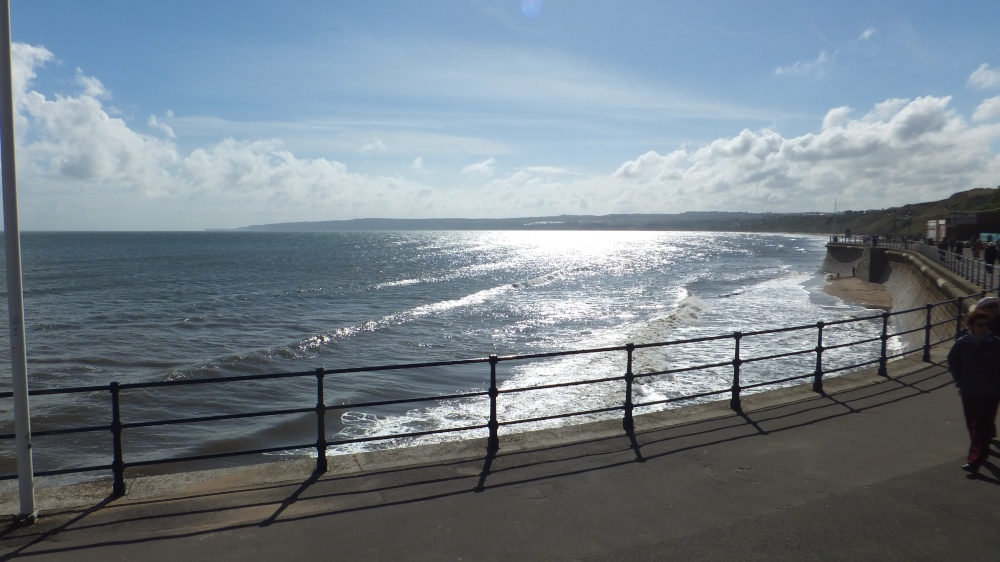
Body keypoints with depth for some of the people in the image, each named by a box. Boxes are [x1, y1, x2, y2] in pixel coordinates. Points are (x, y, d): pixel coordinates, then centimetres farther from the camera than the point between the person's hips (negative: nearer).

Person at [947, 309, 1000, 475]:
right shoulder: (962, 343, -5)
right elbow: (952, 362, 10)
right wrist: (960, 381, 5)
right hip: (968, 392, 3)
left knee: (982, 427, -5)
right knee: (973, 426, 15)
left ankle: (974, 461, -6)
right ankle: (982, 453, 38)